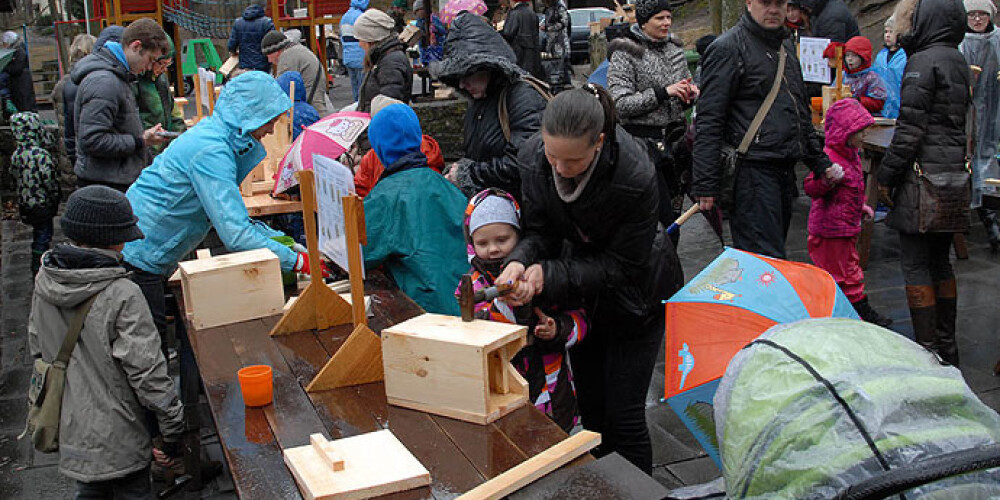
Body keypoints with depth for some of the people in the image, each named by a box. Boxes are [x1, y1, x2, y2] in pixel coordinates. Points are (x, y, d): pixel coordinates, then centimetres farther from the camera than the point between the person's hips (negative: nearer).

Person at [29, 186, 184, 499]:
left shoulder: (44, 282, -4)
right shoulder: (122, 295, -24)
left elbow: (37, 349, 9)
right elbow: (147, 371, -22)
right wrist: (174, 430, -11)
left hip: (67, 433, 6)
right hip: (117, 439, -6)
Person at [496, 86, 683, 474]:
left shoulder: (635, 176, -34)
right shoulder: (533, 157, -20)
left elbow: (623, 265, -25)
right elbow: (540, 231, -9)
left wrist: (547, 275, -32)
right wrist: (519, 262, -31)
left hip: (635, 294, -4)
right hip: (582, 293, 5)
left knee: (624, 416, -2)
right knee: (590, 407, 14)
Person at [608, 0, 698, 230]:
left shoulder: (675, 49, 13)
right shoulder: (625, 54, -6)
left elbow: (686, 89, 26)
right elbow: (620, 104, -14)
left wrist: (690, 94, 1)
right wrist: (663, 93, -19)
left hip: (673, 139, 6)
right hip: (644, 140, -6)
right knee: (665, 217, -12)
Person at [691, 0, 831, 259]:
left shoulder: (786, 46, 19)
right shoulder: (728, 48, -7)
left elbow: (801, 111, 30)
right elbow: (708, 121, -13)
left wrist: (820, 162, 24)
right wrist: (706, 185, -18)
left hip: (784, 170, 9)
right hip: (751, 168, -8)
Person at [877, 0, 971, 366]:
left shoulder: (923, 62, -12)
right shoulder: (958, 61, 15)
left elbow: (910, 129, -16)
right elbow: (961, 122, 19)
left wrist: (886, 175, -9)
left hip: (923, 175, -9)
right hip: (955, 173, 9)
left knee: (915, 264, -3)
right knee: (940, 261, 16)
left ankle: (928, 349, -1)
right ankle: (947, 346, 23)